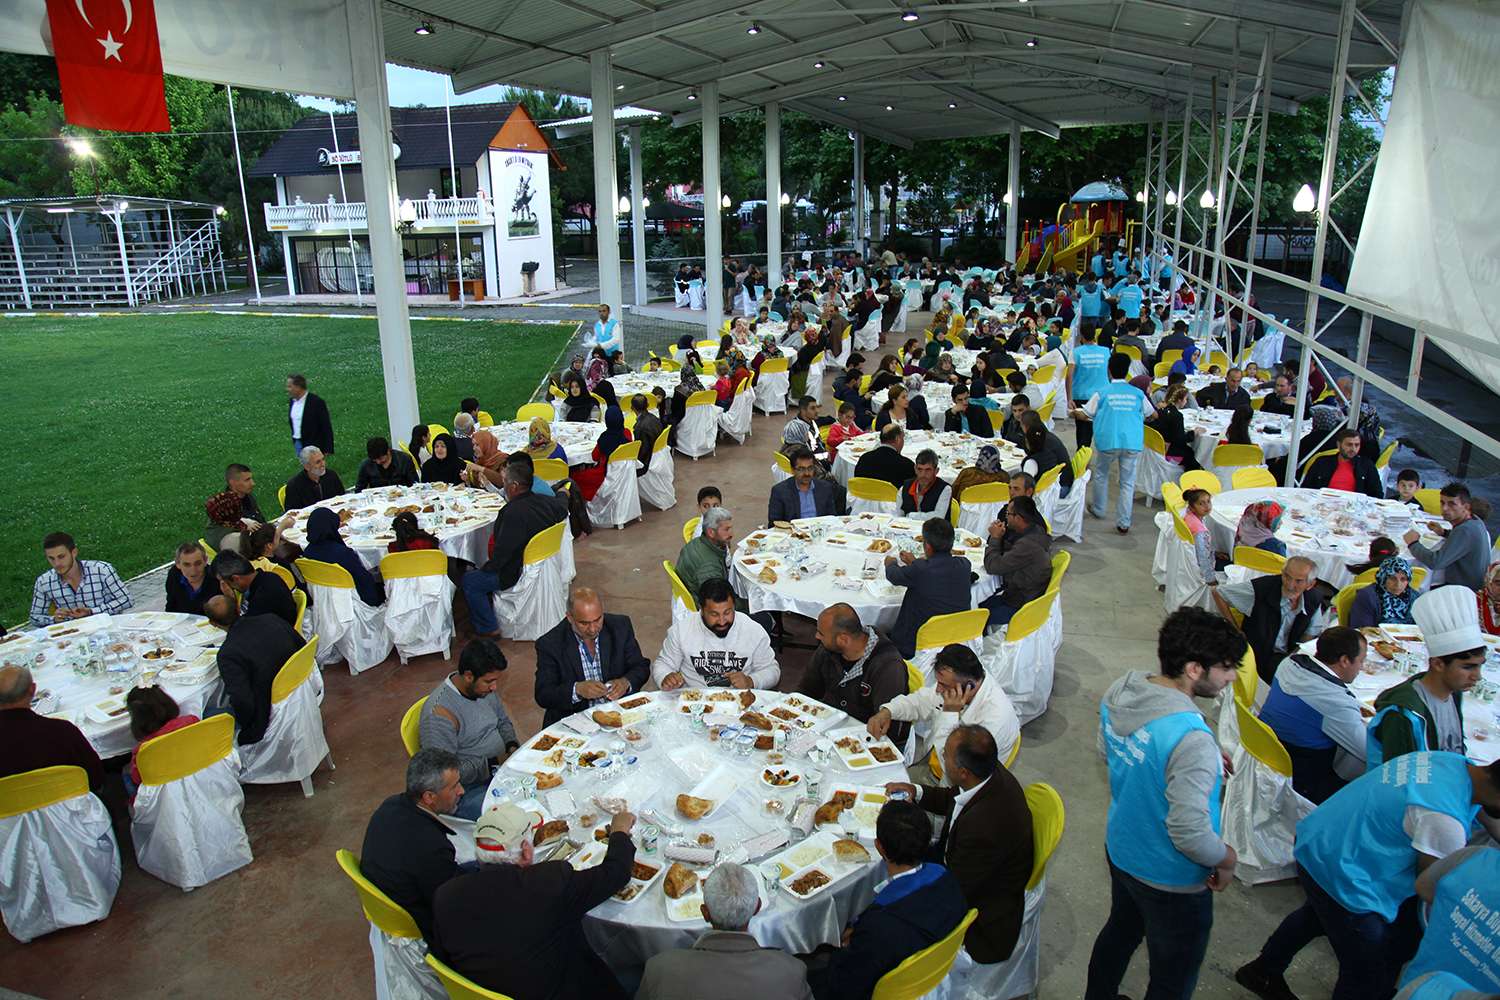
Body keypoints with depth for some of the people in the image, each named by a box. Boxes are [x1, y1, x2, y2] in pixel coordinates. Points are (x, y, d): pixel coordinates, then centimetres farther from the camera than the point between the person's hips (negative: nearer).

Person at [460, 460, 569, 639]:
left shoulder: (514, 513, -32)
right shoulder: (547, 501, -6)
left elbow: (502, 552, -27)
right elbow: (562, 506, 19)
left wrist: (486, 567, -8)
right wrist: (563, 494, 42)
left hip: (521, 575, -9)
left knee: (468, 581, 0)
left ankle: (487, 629, 8)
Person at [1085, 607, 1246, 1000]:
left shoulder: (1119, 692, -12)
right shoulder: (1191, 740, -36)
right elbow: (1190, 832, -33)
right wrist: (1226, 859, -11)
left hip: (1119, 849, 8)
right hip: (1171, 880, -7)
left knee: (1120, 931, 33)